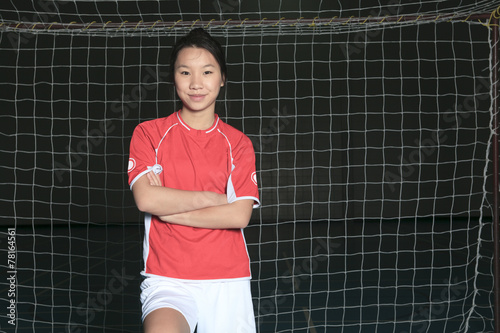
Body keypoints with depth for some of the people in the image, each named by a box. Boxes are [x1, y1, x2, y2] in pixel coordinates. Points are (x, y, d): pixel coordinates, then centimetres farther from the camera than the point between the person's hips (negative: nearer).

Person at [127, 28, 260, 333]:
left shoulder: (238, 143, 7)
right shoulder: (149, 133, 6)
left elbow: (240, 216, -5)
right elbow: (146, 198, -10)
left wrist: (166, 208, -7)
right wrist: (214, 198, -6)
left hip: (227, 280, 3)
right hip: (168, 280, -2)